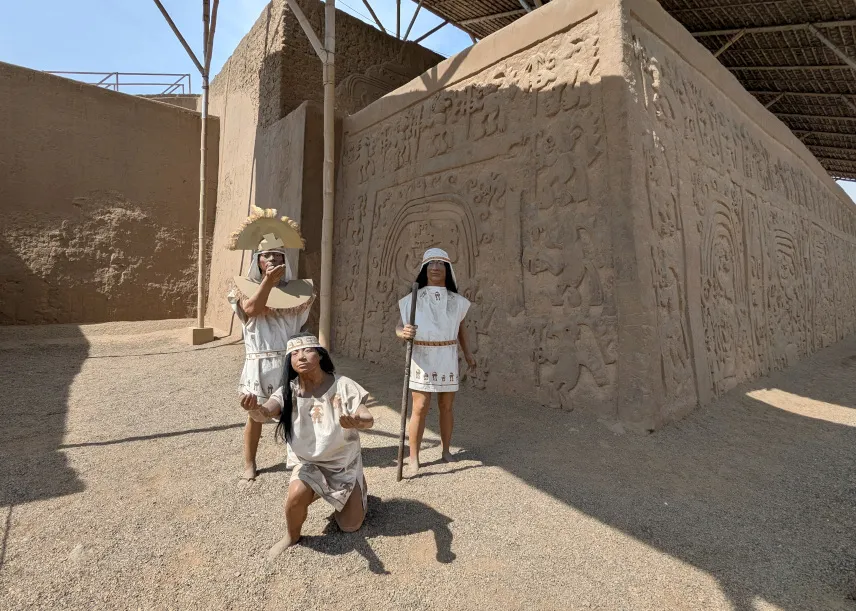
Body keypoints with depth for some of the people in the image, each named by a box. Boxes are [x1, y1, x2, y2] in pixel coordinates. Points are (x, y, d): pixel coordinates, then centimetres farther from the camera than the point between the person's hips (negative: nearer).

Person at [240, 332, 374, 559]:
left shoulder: (342, 385, -21)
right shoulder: (289, 391, -15)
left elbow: (369, 419, -29)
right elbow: (264, 413, -33)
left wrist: (357, 422, -54)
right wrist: (254, 408, -59)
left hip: (345, 462, -1)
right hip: (310, 463, 1)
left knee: (350, 526, 3)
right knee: (296, 496, -30)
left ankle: (356, 488, 36)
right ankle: (291, 536, 5)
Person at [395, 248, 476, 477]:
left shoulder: (456, 301, 5)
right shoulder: (414, 299, -5)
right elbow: (400, 326, -9)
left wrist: (468, 353, 16)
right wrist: (403, 333, -32)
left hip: (447, 359, 3)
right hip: (422, 358, -3)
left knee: (446, 407, 11)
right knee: (420, 408, -4)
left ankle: (446, 450, 29)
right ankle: (413, 459, 8)